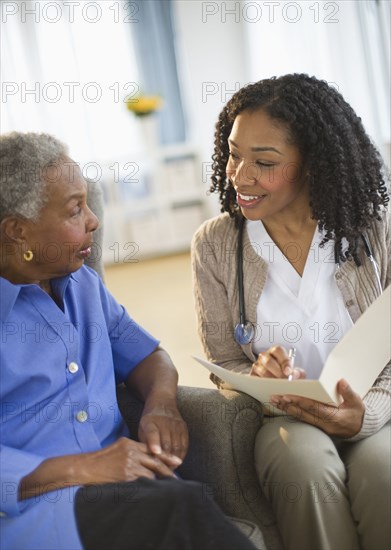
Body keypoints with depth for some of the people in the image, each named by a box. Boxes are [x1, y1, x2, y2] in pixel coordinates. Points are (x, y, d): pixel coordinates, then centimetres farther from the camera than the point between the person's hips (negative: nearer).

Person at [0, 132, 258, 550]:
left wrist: (161, 404, 1)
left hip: (121, 477, 6)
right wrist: (79, 469, -22)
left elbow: (145, 354, 24)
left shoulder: (82, 284, 16)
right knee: (181, 507, -33)